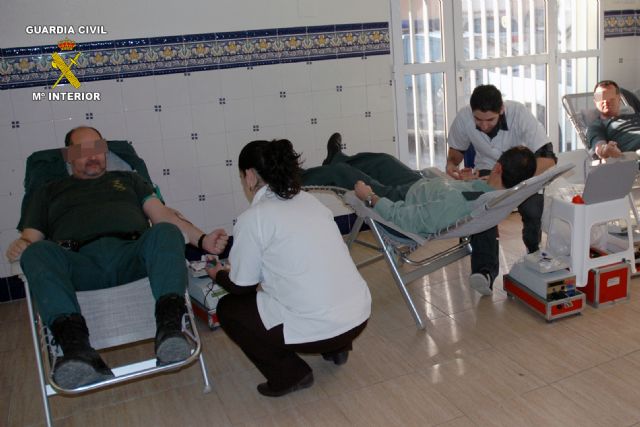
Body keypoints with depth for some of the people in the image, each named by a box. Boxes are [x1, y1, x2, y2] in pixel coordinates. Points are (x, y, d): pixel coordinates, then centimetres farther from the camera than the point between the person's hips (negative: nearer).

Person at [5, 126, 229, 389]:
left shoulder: (127, 179, 33)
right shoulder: (49, 192, 33)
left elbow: (163, 216, 19)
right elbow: (31, 238, 22)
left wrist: (202, 239, 1)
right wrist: (18, 247, -5)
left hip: (131, 256, 0)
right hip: (80, 263, 0)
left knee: (166, 232, -32)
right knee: (37, 252, -33)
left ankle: (169, 328, -53)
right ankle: (77, 347, -51)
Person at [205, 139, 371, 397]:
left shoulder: (253, 218, -10)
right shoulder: (309, 201, 10)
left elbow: (241, 286, 3)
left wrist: (218, 274, 25)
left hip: (319, 328, -7)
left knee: (228, 308, 15)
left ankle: (289, 375, 10)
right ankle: (336, 347, 24)